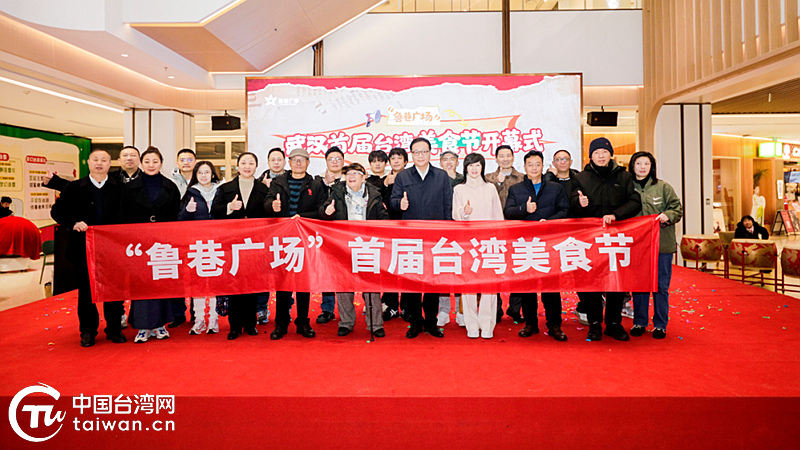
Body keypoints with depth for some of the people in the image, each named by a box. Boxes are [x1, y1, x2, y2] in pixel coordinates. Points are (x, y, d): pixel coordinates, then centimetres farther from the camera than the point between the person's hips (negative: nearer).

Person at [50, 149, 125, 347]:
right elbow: (57, 211, 8)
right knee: (86, 290, 9)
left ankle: (114, 329, 17)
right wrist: (73, 223, -9)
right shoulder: (73, 188, 7)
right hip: (84, 249, 1)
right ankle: (87, 331, 21)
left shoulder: (119, 188, 4)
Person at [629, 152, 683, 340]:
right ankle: (639, 322, 20)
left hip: (662, 245, -1)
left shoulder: (663, 187, 4)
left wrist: (667, 216, -14)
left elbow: (677, 208, 5)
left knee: (661, 286, 4)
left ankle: (660, 325, 16)